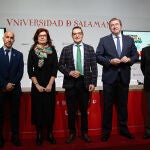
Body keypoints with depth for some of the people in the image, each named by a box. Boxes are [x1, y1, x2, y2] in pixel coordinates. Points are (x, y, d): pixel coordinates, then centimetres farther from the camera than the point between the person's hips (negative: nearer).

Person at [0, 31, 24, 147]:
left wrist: (12, 84, -8)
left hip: (15, 89, 2)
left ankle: (15, 137, 16)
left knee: (15, 114, 6)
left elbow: (20, 72, 2)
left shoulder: (19, 54, 8)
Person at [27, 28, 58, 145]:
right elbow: (30, 69, 0)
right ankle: (39, 135, 13)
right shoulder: (33, 51, 3)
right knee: (38, 108, 2)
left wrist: (50, 84, -7)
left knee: (50, 109, 3)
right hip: (37, 85, 0)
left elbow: (55, 68, 0)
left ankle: (50, 134, 14)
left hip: (50, 84, 0)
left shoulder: (52, 50, 4)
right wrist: (37, 85, -7)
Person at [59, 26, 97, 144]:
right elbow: (61, 65, 6)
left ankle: (84, 133, 24)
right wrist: (69, 72, -12)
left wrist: (93, 83, -5)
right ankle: (72, 133, 23)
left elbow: (94, 67, 3)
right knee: (71, 111, 7)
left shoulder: (90, 49, 6)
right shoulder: (66, 49, 7)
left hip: (85, 83, 0)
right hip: (70, 83, 0)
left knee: (84, 110, 8)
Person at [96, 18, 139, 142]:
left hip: (124, 77, 2)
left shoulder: (129, 40, 10)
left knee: (123, 105, 11)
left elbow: (136, 55, 10)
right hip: (109, 77, -2)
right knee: (108, 106, 5)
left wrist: (129, 59, -10)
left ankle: (123, 129, 27)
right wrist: (110, 61, -16)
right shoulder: (104, 40, 4)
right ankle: (106, 131, 17)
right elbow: (98, 56, -2)